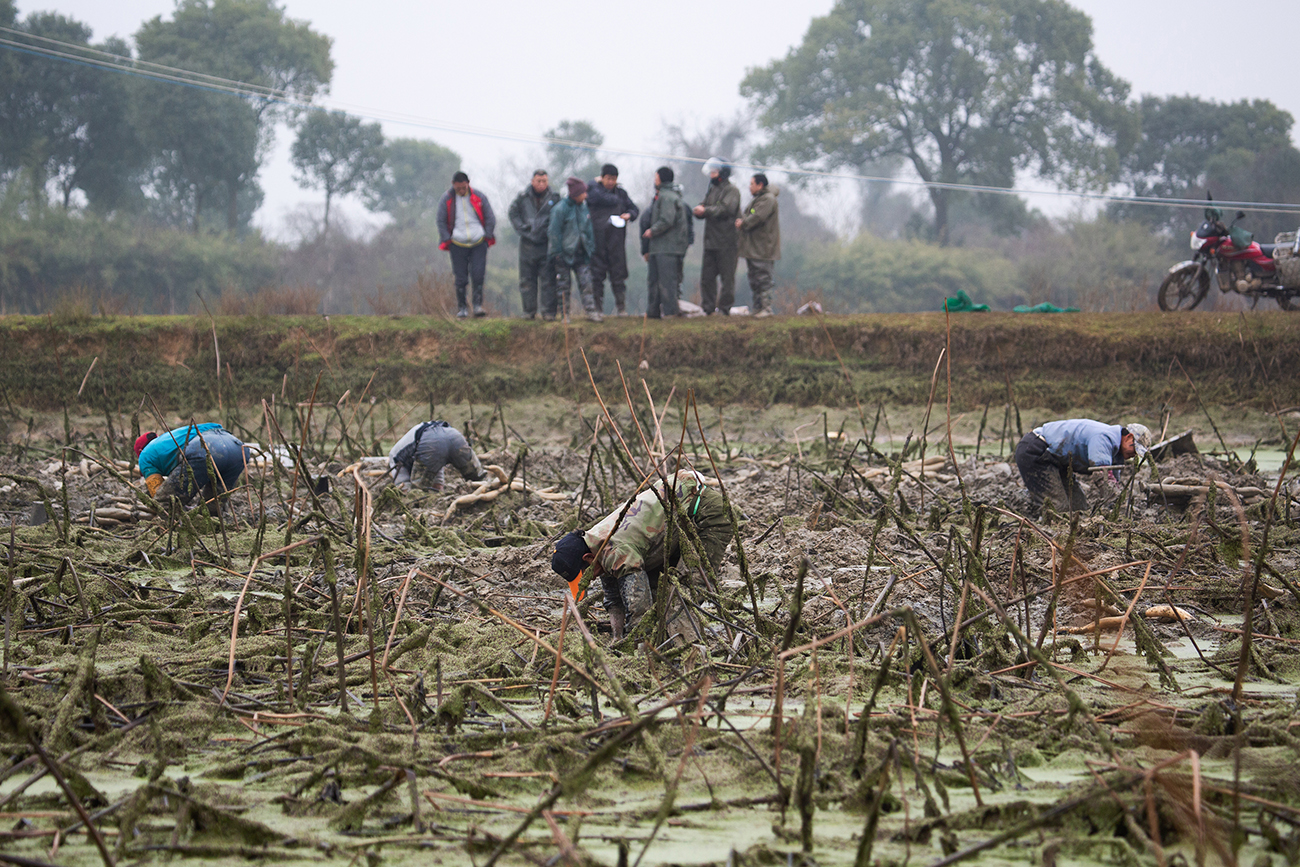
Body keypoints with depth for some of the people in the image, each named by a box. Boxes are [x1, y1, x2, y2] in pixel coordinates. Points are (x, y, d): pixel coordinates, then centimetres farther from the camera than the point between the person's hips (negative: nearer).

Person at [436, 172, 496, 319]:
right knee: (461, 278, 1)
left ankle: (478, 305, -4)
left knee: (478, 274, -10)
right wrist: (447, 240, -1)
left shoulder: (479, 197, 3)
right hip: (458, 245, 0)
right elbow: (441, 222, 7)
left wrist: (487, 236, 2)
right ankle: (462, 308, 10)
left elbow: (490, 218, 10)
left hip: (479, 244, 0)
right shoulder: (446, 199, 2)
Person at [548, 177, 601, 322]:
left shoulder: (583, 207, 9)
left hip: (581, 254, 5)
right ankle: (564, 314, 10)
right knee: (563, 284, 3)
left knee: (586, 283, -2)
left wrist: (591, 248, 13)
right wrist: (557, 253, -12)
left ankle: (591, 311, -3)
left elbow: (589, 229, 17)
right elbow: (555, 232, -10)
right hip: (565, 254, -5)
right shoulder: (560, 209, -10)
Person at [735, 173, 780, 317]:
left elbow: (758, 217, -22)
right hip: (752, 248, 10)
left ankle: (766, 308, -8)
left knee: (763, 279, -9)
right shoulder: (756, 199, 22)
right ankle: (757, 308, 16)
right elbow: (748, 216, 21)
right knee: (754, 279, 12)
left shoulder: (768, 199, -11)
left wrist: (743, 223, -10)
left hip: (762, 249, -10)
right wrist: (741, 220, -1)